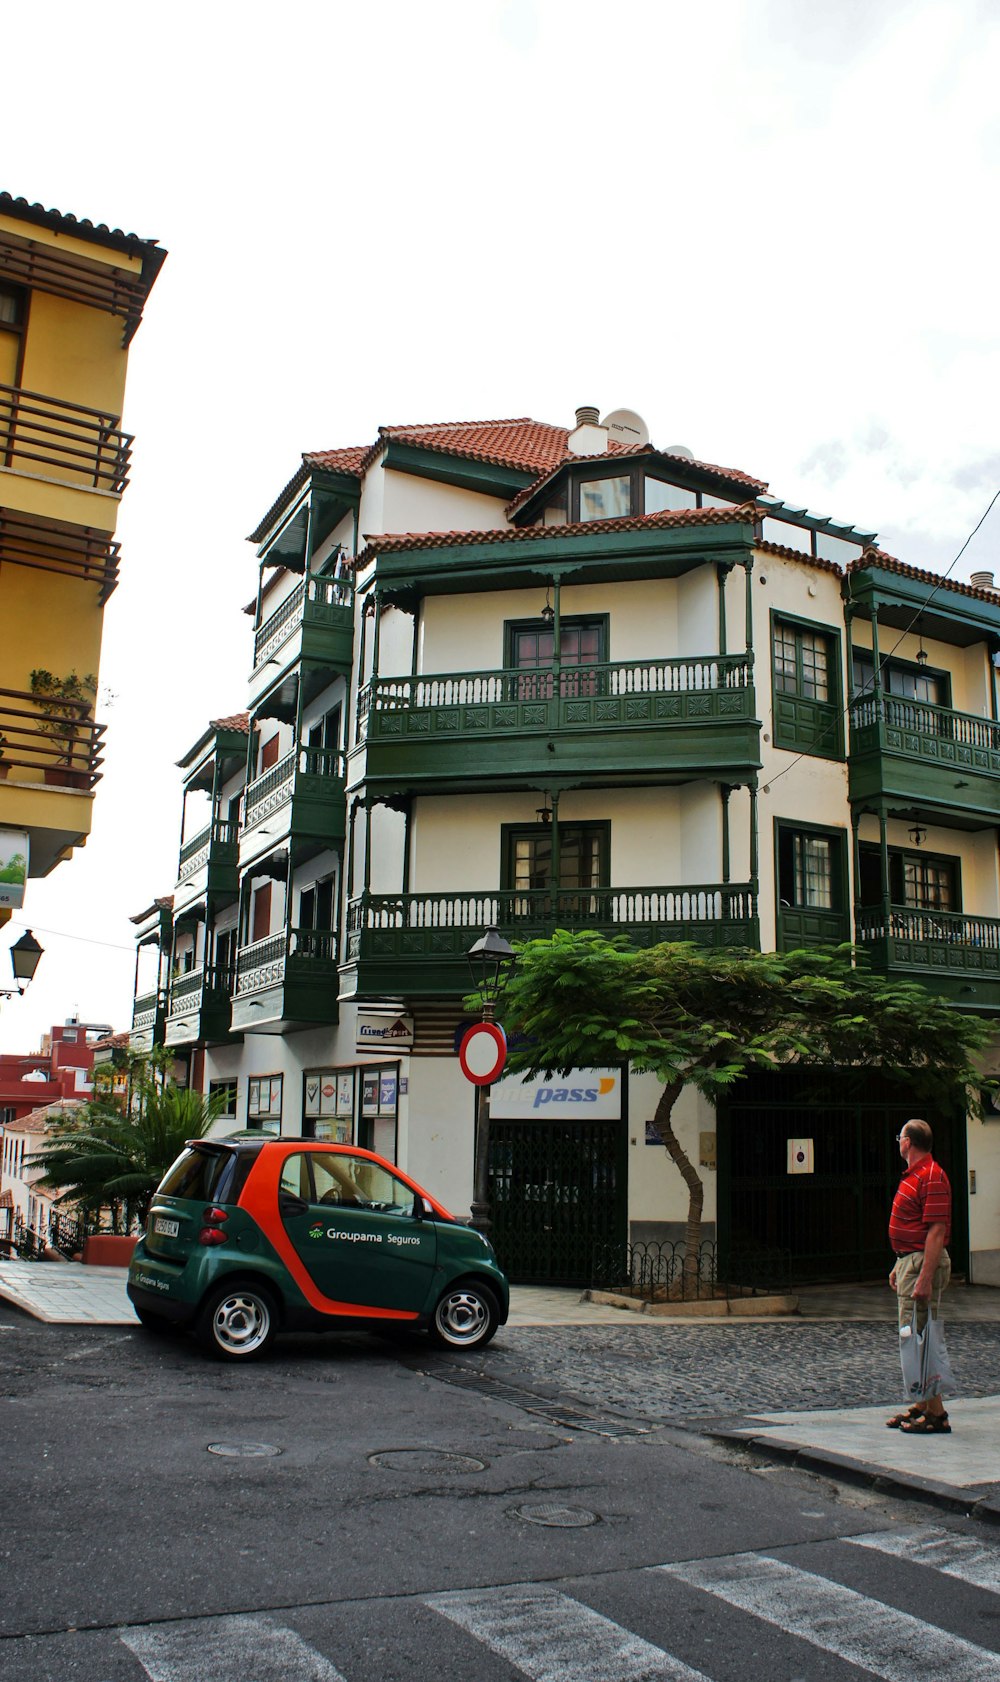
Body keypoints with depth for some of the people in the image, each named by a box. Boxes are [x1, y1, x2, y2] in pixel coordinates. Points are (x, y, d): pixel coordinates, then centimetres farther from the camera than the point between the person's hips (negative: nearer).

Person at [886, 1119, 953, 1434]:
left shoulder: (931, 1176, -18)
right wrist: (900, 1266, 23)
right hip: (910, 1260, 11)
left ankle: (936, 1413, -1)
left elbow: (937, 1231, -23)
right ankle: (922, 1405, 23)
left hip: (923, 1263, -11)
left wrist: (925, 1278, -26)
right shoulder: (913, 1175, 15)